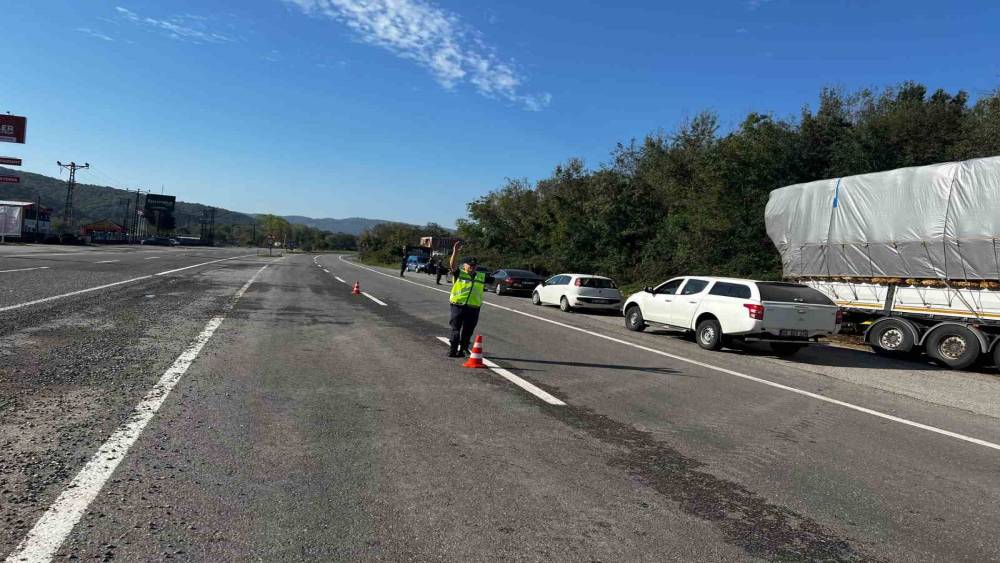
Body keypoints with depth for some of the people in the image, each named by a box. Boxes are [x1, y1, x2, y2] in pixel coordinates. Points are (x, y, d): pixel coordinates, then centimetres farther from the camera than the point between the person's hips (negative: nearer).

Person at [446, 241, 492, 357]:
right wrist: (456, 251, -25)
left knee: (468, 331, 11)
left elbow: (494, 280, 21)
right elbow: (452, 265, -13)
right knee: (455, 329, -2)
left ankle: (463, 349, 23)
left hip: (473, 308, 4)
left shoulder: (482, 276, 13)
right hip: (458, 306, -3)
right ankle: (452, 350, 1)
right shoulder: (459, 274, 2)